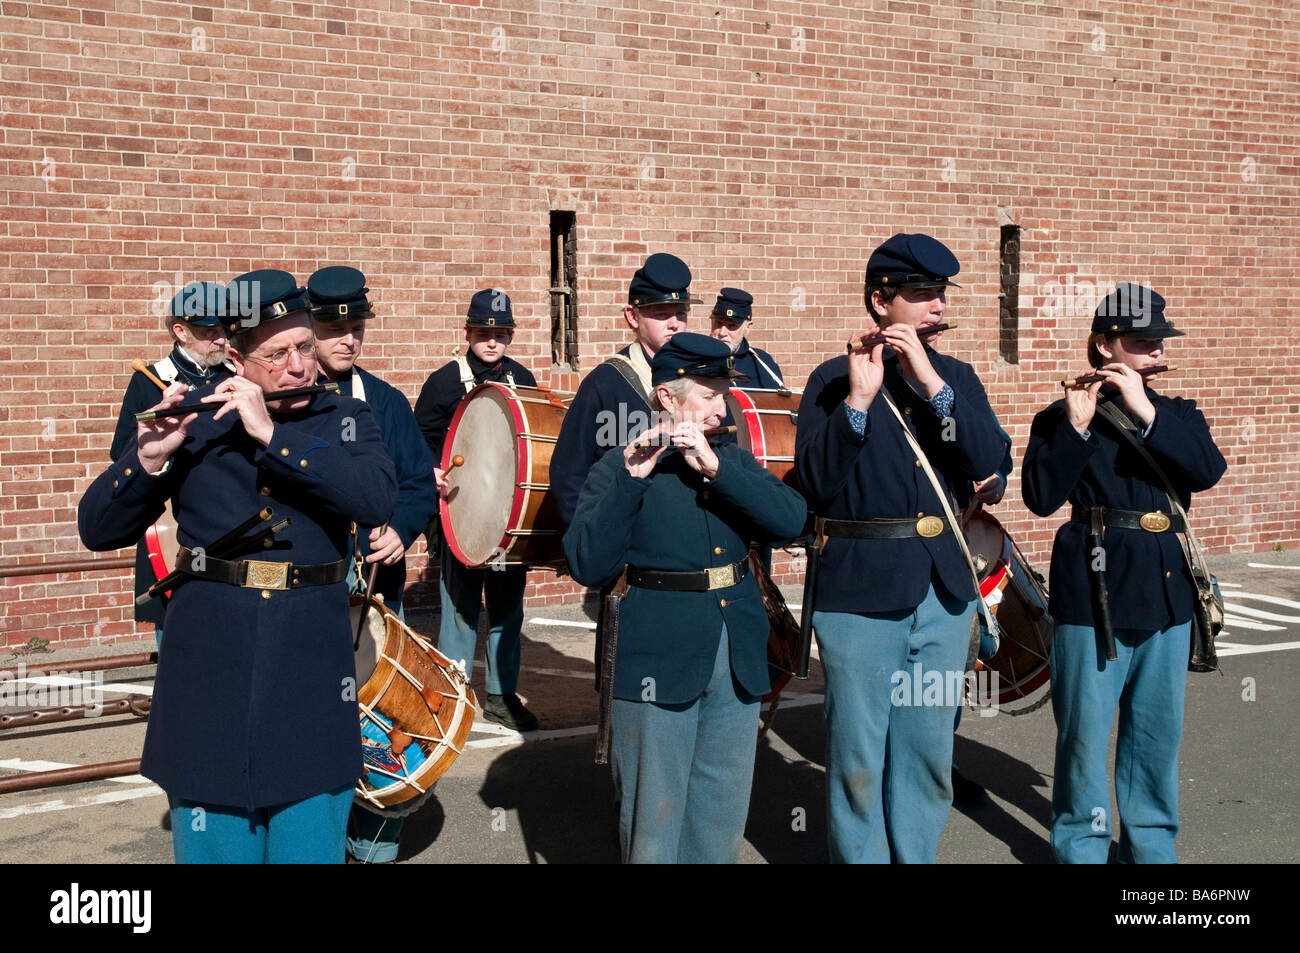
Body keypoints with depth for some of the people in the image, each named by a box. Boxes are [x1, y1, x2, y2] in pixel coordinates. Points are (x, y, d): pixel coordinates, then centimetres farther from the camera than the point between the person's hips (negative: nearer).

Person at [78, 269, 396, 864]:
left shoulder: (345, 421, 4)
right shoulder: (190, 419, 2)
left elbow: (378, 500, -16)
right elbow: (98, 530, 1)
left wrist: (272, 434, -21)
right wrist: (150, 458, -18)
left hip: (311, 672, 0)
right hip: (208, 672, 0)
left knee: (311, 847, 7)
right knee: (215, 847, 8)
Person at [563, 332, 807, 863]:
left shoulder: (733, 460, 10)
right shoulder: (619, 469, -4)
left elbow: (791, 520, -8)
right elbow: (588, 567, -17)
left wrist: (713, 466, -18)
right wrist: (632, 480, -25)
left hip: (738, 655, 5)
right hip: (660, 660, -5)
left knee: (723, 817, 14)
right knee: (655, 819, 3)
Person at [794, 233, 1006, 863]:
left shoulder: (956, 377, 9)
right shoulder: (833, 380, -3)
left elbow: (986, 462, -7)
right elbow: (815, 486, -12)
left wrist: (931, 381, -15)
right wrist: (858, 398, -21)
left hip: (943, 591, 4)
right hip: (860, 594, -4)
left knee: (929, 752, 14)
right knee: (859, 757, 5)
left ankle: (917, 856, 29)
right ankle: (861, 857, 21)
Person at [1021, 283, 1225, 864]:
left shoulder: (1177, 414, 11)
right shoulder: (1061, 418, -1)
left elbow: (1208, 471, -9)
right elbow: (1041, 498, -13)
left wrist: (1146, 412, -15)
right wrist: (1076, 427, -20)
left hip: (1167, 591, 4)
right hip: (1093, 591, -4)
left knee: (1158, 730, 12)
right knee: (1085, 730, 2)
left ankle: (1151, 842, 27)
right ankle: (1082, 844, 18)